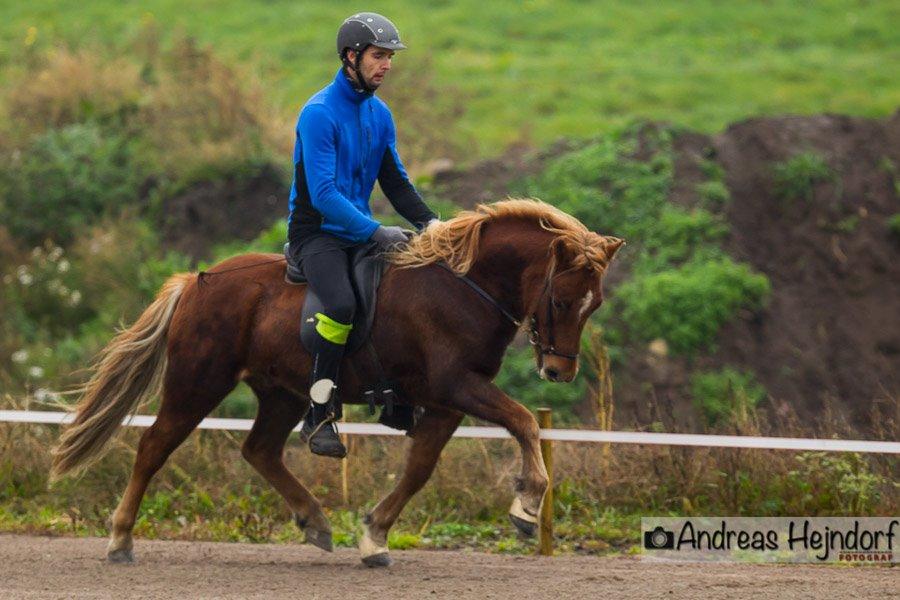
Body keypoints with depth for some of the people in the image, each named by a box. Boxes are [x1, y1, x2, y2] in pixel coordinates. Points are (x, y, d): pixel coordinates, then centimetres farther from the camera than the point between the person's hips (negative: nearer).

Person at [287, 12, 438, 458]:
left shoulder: (380, 115, 11)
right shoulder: (319, 113, -15)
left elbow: (395, 181, 16)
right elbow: (322, 194, -21)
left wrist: (428, 221, -1)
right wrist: (374, 232, -25)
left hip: (360, 233, 8)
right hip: (317, 232, -8)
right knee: (342, 304, -34)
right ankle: (318, 416, -25)